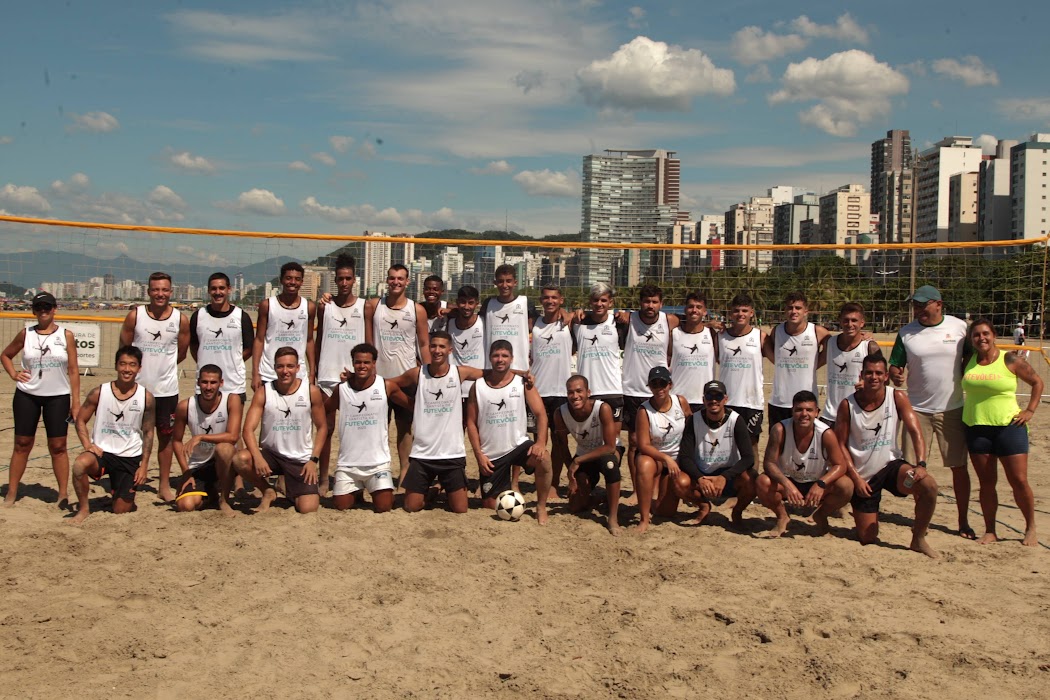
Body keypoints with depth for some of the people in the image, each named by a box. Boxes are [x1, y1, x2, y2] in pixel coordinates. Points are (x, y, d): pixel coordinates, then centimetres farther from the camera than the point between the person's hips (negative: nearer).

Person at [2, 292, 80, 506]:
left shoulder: (66, 335, -1)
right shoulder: (26, 334, 3)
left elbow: (73, 370, 0)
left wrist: (76, 401, -4)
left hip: (58, 397, -1)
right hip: (26, 395, 2)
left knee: (58, 446, 1)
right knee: (22, 444, 6)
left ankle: (63, 494, 7)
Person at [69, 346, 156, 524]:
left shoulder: (146, 397, -5)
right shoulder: (99, 393, -6)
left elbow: (148, 432, 1)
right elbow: (80, 420, 3)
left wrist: (144, 465, -3)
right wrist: (87, 444, -13)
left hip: (130, 458, 0)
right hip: (102, 451, 0)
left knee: (121, 510, 1)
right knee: (80, 464, -35)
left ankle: (125, 496, 39)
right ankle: (83, 508, -11)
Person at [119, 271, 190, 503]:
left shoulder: (181, 319, -3)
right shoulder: (135, 316, -5)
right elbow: (124, 350, 3)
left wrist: (160, 365, 10)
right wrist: (143, 367, 5)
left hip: (167, 388, 1)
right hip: (138, 386, -1)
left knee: (166, 435, 8)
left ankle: (164, 485, 18)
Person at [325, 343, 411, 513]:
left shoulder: (387, 386, -6)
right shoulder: (342, 389, -1)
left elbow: (413, 406, 3)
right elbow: (322, 411, 12)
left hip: (378, 461, -1)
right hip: (347, 462, 2)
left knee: (384, 507, -6)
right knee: (341, 507, 5)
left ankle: (376, 491, 26)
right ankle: (356, 491, 36)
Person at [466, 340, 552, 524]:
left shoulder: (523, 383, -4)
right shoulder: (478, 386, -2)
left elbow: (541, 414, -9)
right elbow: (471, 422, 1)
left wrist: (541, 442, -26)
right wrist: (479, 454, -7)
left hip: (518, 445, -1)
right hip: (491, 455, 1)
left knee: (543, 459, -34)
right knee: (490, 507, 6)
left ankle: (541, 506, -14)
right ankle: (503, 492, 42)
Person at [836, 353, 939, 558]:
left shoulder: (897, 398, -7)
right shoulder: (848, 405, -9)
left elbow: (915, 432, -13)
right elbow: (841, 445, -5)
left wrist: (921, 464, -28)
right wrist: (856, 478, -12)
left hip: (890, 465, 1)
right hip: (862, 475, 0)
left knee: (929, 485, -30)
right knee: (867, 539, 1)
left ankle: (918, 538, -8)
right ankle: (868, 518, 39)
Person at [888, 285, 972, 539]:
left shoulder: (960, 327, -1)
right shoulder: (906, 333, 1)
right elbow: (895, 365, 3)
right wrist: (895, 374, -19)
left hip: (952, 409, -1)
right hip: (917, 409, 1)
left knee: (959, 467, 3)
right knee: (912, 466, 1)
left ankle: (963, 521, 15)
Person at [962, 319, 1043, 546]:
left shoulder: (1010, 360, -3)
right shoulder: (968, 362, 6)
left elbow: (1037, 382, 6)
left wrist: (1030, 410, -1)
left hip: (1008, 426, -3)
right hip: (976, 428, 3)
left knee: (1019, 481, -3)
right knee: (986, 482, 6)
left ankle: (1031, 528, 15)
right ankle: (990, 531, 14)